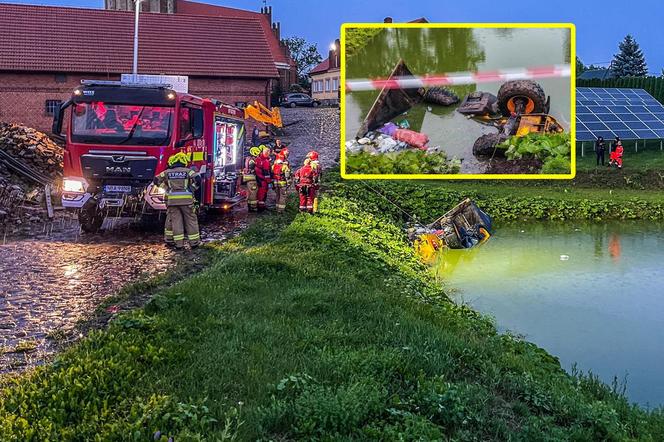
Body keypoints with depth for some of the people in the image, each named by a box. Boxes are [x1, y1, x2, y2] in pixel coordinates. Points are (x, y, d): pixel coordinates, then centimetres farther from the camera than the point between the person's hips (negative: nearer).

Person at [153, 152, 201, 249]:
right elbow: (197, 179, -11)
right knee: (191, 220, 6)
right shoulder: (188, 171, 2)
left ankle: (179, 243, 1)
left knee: (176, 221, 5)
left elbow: (156, 180, 13)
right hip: (186, 200, -2)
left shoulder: (167, 172, 10)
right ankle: (194, 242, 8)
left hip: (172, 200, 2)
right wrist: (192, 189, 1)